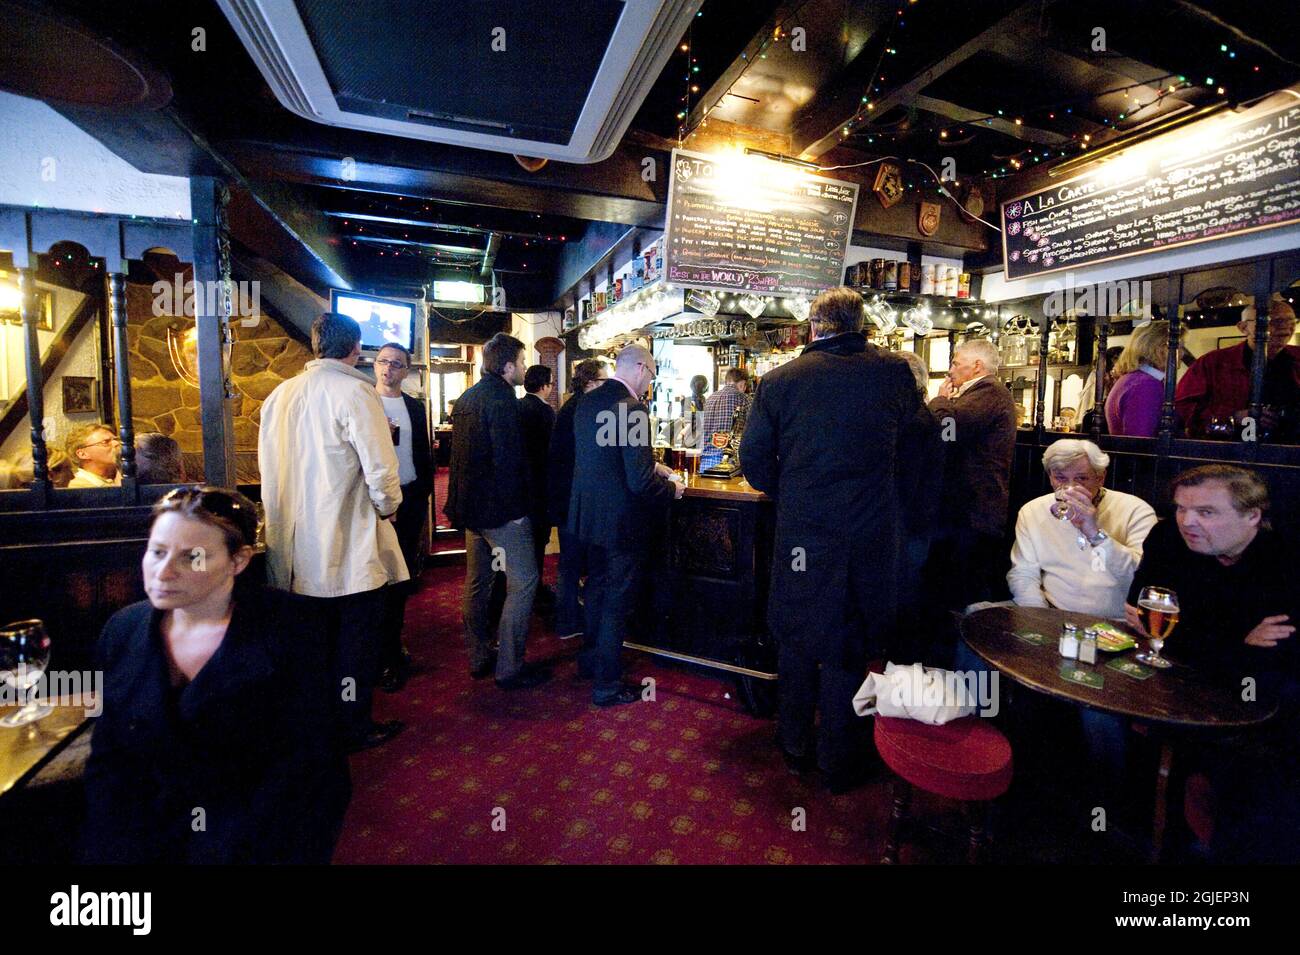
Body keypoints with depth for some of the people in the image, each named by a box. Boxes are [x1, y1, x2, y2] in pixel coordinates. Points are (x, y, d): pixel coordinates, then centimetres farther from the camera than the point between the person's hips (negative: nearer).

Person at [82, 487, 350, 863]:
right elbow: (108, 760, 5)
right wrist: (121, 852, -8)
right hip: (153, 824, 5)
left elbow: (302, 758, -12)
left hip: (262, 818, -4)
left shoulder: (288, 624, -12)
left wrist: (226, 850, -18)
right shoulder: (122, 630, 3)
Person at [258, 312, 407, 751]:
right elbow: (380, 469, -20)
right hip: (349, 544, -7)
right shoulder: (354, 391, -14)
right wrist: (388, 508, -2)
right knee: (357, 636, 7)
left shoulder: (279, 394, 7)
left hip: (297, 545, 7)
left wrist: (289, 515, 20)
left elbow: (269, 467, 11)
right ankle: (355, 725, 21)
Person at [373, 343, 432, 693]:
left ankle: (391, 645, 27)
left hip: (411, 497, 4)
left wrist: (424, 491, 9)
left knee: (402, 574, 12)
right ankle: (388, 656, 12)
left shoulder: (415, 407, 11)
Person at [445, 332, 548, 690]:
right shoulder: (500, 398, -15)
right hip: (500, 509, -10)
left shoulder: (466, 398, 14)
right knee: (523, 581, -2)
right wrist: (516, 507, -15)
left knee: (477, 582, 15)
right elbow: (508, 459, -22)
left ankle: (479, 660, 26)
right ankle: (509, 668, 3)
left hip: (471, 505, 10)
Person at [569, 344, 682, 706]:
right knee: (616, 602, 7)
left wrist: (651, 466, 17)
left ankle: (591, 659, 44)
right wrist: (671, 488, -6)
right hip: (620, 520, -8)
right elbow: (640, 481, -26)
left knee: (597, 587, 25)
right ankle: (607, 685, 22)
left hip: (588, 513, 9)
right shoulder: (633, 409, -23)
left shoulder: (587, 402, 3)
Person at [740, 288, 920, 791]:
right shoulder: (895, 372, -3)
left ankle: (796, 746, 34)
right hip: (870, 534, 1)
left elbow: (754, 458, -3)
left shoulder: (779, 379, -6)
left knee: (796, 640, 18)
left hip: (800, 532, 0)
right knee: (848, 646, 14)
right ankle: (839, 759, 28)